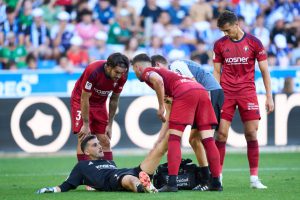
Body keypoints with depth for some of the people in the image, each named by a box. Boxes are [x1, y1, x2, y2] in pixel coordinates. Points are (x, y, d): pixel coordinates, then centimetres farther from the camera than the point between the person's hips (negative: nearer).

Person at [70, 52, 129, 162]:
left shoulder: (121, 77, -18)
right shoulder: (93, 71, -34)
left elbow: (114, 100, -2)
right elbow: (85, 99, -25)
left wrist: (109, 124, 0)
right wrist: (86, 125, -22)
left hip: (100, 103, 5)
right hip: (81, 100, -5)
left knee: (105, 141, 0)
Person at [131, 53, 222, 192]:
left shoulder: (146, 72, 13)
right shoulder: (163, 71, 37)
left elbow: (158, 80, -10)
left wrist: (161, 106, -3)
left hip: (184, 93, -7)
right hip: (201, 90, 7)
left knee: (174, 139, -4)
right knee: (208, 140, 7)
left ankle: (172, 183, -12)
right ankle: (216, 183, 7)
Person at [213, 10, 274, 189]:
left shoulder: (253, 42, 0)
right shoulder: (220, 44, 6)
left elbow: (264, 70, 3)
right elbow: (217, 71, 11)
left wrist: (269, 97, -1)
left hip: (247, 92, -1)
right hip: (226, 92, 1)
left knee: (251, 133, -5)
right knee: (221, 133, -6)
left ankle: (254, 178, 0)